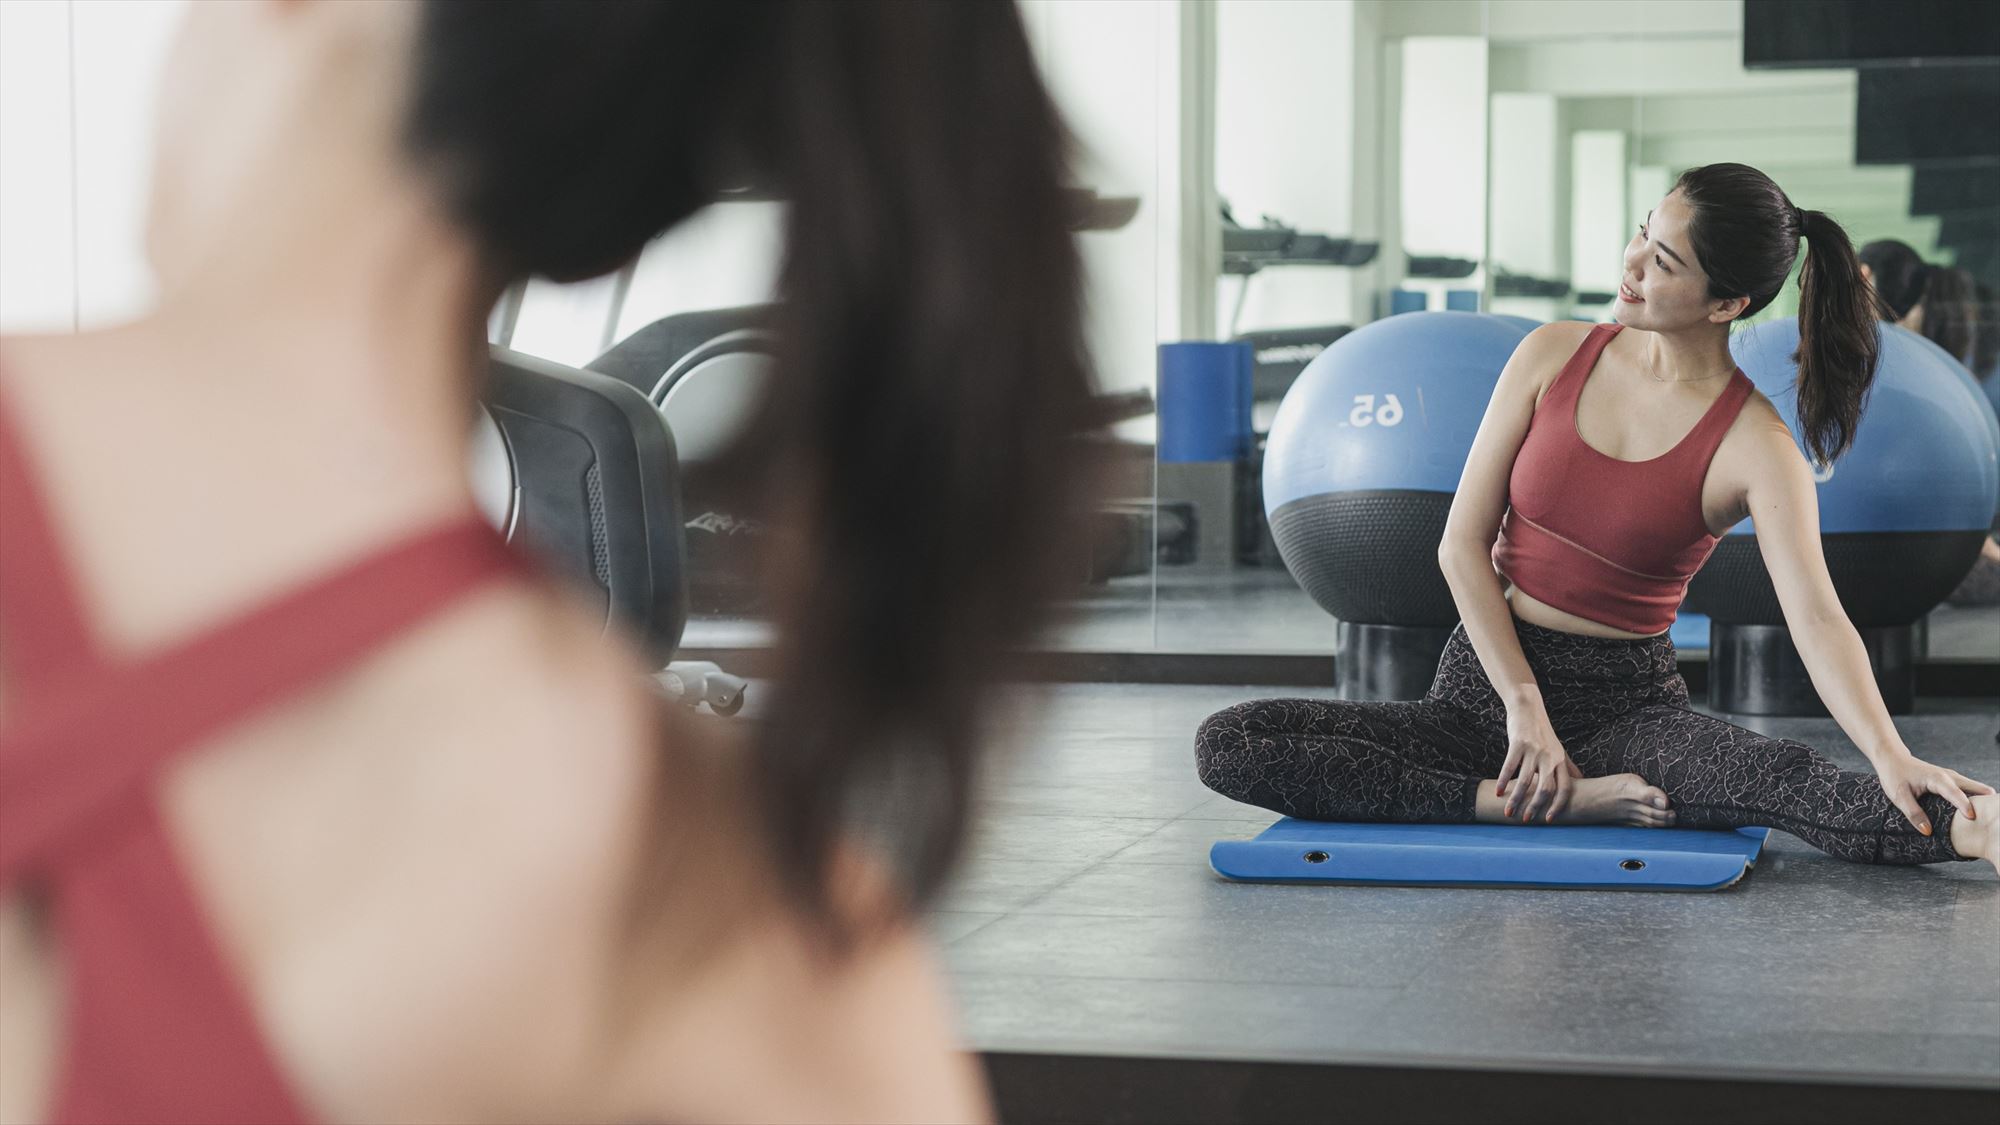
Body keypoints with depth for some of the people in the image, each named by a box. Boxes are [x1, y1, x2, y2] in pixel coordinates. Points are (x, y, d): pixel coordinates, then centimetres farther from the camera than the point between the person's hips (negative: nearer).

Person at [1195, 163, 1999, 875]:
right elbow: (1463, 542, -1)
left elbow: (1816, 619, -21)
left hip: (1628, 702, -3)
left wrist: (1889, 756, -39)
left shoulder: (1754, 447, -10)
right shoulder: (1555, 357, -2)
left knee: (1781, 778, -37)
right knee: (1227, 746, -20)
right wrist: (1524, 704, -12)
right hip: (1484, 680, 3)